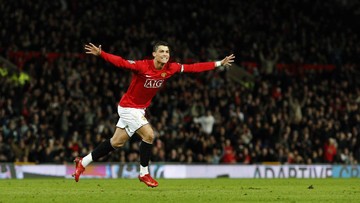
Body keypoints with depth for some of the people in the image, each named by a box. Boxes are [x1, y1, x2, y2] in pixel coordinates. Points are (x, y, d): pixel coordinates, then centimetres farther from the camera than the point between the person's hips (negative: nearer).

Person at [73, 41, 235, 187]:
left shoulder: (170, 68, -7)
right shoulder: (142, 66, -25)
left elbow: (193, 67, -4)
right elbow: (121, 62, -33)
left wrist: (219, 64, -6)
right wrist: (100, 54, -47)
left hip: (139, 109, 7)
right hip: (129, 107, -7)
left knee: (116, 143, 13)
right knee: (148, 134, -17)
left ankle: (83, 162, 25)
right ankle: (144, 174, -2)